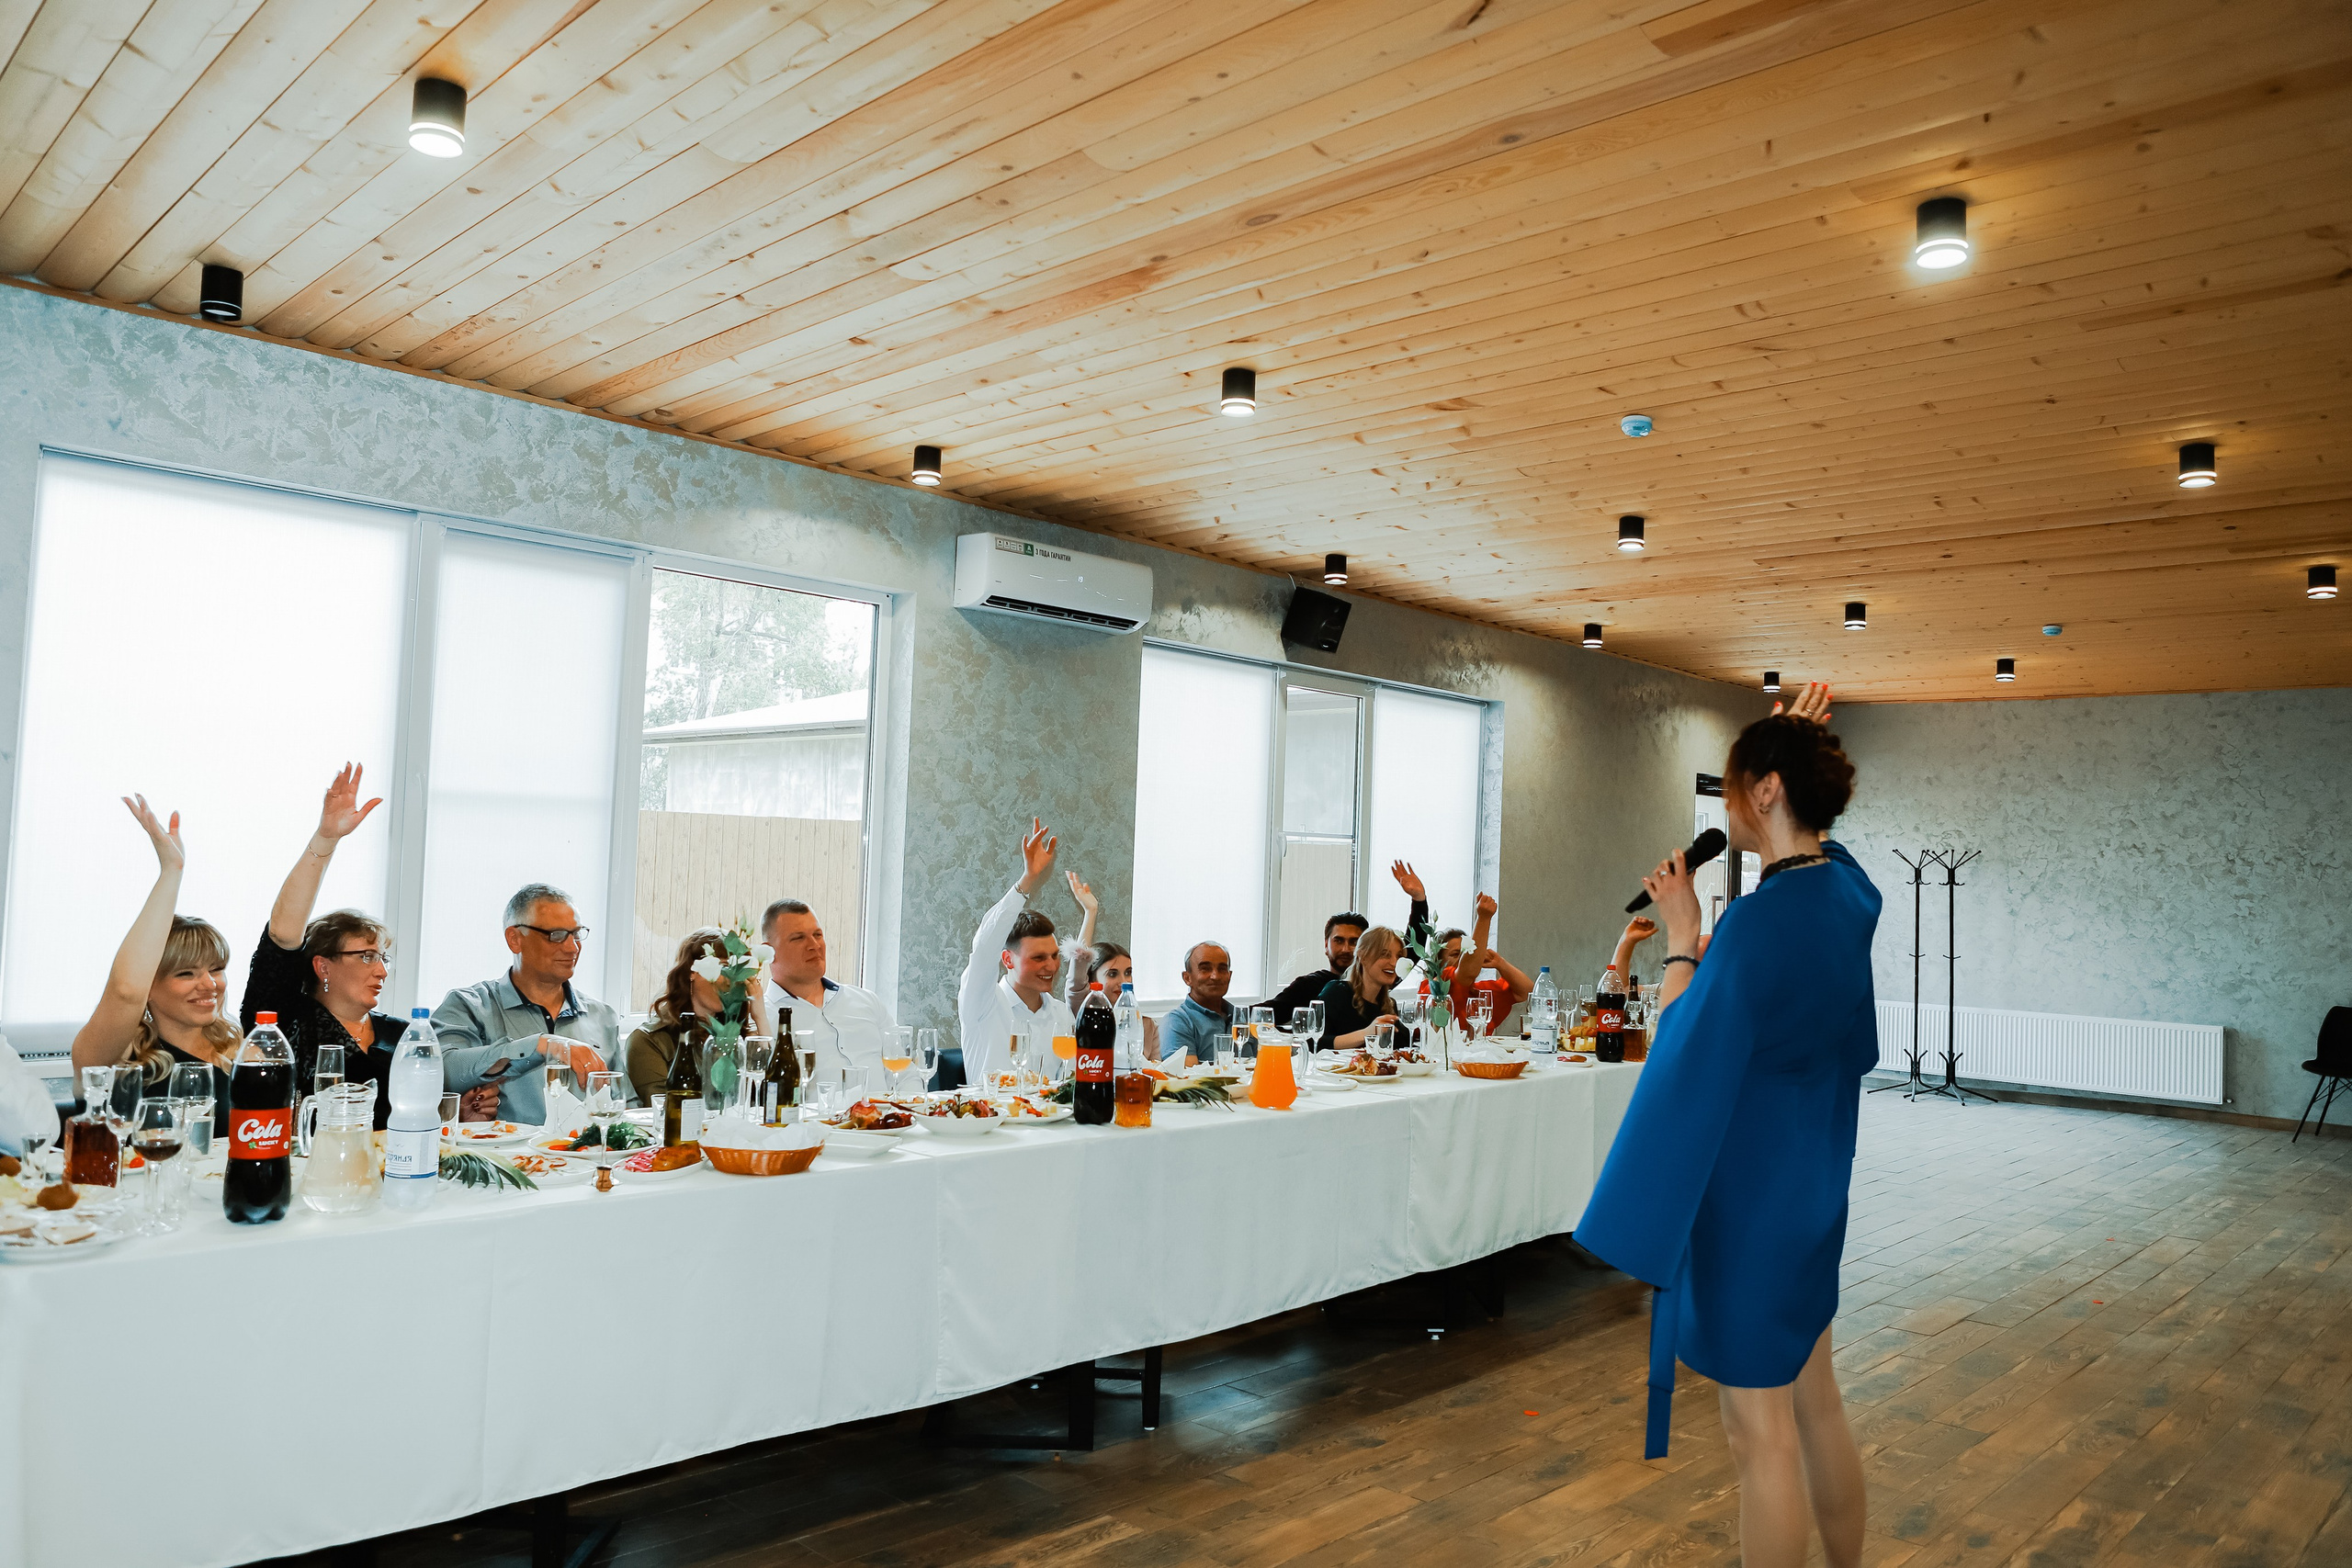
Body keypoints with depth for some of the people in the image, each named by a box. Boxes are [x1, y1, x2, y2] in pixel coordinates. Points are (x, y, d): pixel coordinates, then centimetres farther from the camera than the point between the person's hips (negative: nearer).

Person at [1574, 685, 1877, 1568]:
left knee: (1760, 1434, 5)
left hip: (1745, 1194, -9)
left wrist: (1681, 937, -9)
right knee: (1815, 1403, 22)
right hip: (1811, 1187, 9)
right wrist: (1790, 743, 17)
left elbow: (1684, 1050, -18)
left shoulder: (1760, 921, -25)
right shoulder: (1845, 890, 0)